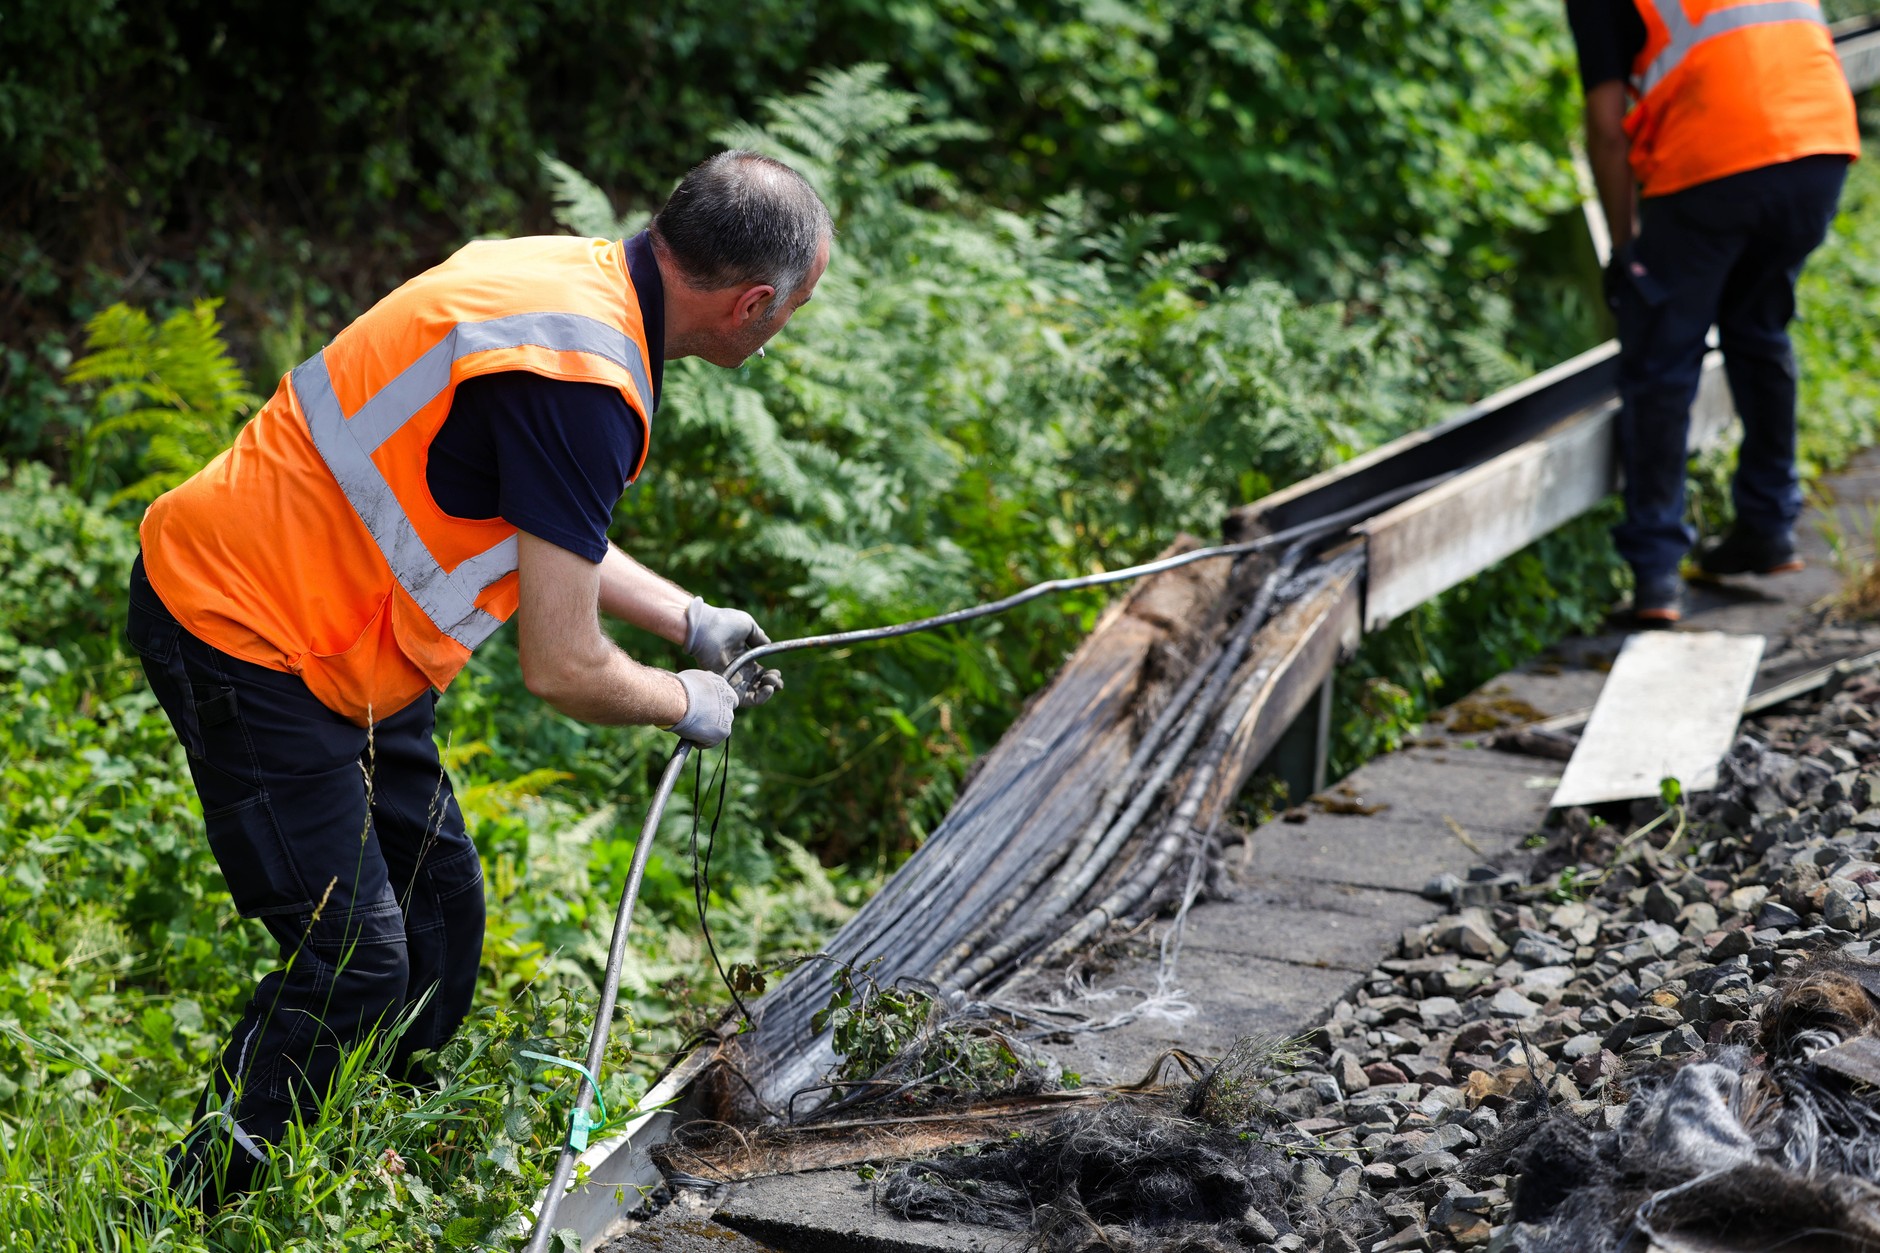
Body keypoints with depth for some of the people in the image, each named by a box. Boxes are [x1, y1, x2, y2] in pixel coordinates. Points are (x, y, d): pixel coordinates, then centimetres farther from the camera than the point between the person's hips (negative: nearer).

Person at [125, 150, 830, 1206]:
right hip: (244, 642, -10)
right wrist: (687, 702, -3)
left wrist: (691, 620, 24)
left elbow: (543, 532, 21)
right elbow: (563, 669, -23)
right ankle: (194, 1210, 5)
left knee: (440, 916, 14)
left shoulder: (580, 278, 4)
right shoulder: (581, 379, -27)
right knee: (355, 963, -9)